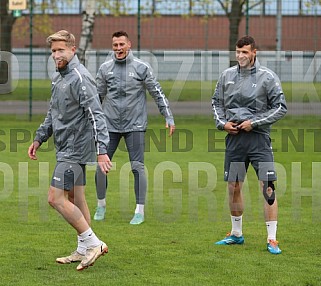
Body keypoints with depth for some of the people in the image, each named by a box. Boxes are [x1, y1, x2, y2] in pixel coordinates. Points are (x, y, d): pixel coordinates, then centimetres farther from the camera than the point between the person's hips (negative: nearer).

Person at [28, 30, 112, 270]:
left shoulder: (80, 78, -17)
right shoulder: (58, 77, 13)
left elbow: (96, 115, -23)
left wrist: (102, 150, -29)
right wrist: (39, 139, 25)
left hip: (75, 149, -10)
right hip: (67, 149, 10)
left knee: (56, 198, -13)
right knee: (76, 200, 12)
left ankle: (93, 243, -8)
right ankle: (84, 250, 19)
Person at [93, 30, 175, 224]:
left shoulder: (142, 67, -2)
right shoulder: (105, 68, 5)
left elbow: (157, 93, 2)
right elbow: (97, 96, 15)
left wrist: (169, 118, -2)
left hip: (135, 124, -2)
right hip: (110, 124, 2)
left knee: (137, 166, -6)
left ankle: (140, 211, 1)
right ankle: (101, 205, 19)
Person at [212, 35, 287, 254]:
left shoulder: (267, 77, -5)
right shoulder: (227, 75, 9)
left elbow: (281, 107, -5)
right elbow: (217, 102, 20)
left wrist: (254, 123, -11)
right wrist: (222, 123, 2)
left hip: (258, 138, -4)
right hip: (234, 138, 4)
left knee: (268, 187, -11)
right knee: (234, 187, 10)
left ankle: (272, 240, -7)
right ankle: (236, 234, 26)